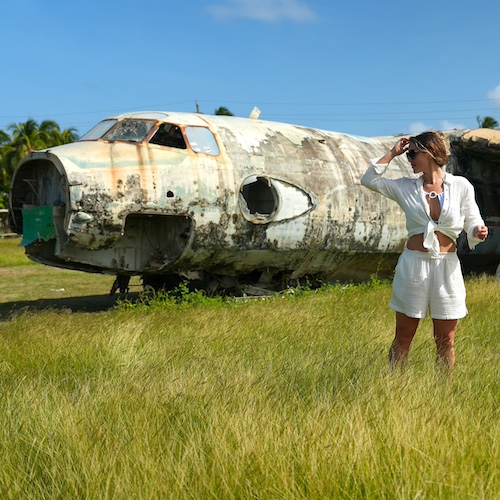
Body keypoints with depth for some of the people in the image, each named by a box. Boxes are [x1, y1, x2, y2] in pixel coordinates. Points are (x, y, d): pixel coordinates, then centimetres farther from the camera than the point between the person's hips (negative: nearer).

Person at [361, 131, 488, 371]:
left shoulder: (461, 186, 2)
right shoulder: (406, 187, 6)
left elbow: (473, 223, 5)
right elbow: (369, 180, 3)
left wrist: (478, 232, -18)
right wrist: (392, 153, 3)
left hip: (447, 268, -1)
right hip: (413, 265, 1)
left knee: (445, 341, 7)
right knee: (403, 337, 6)